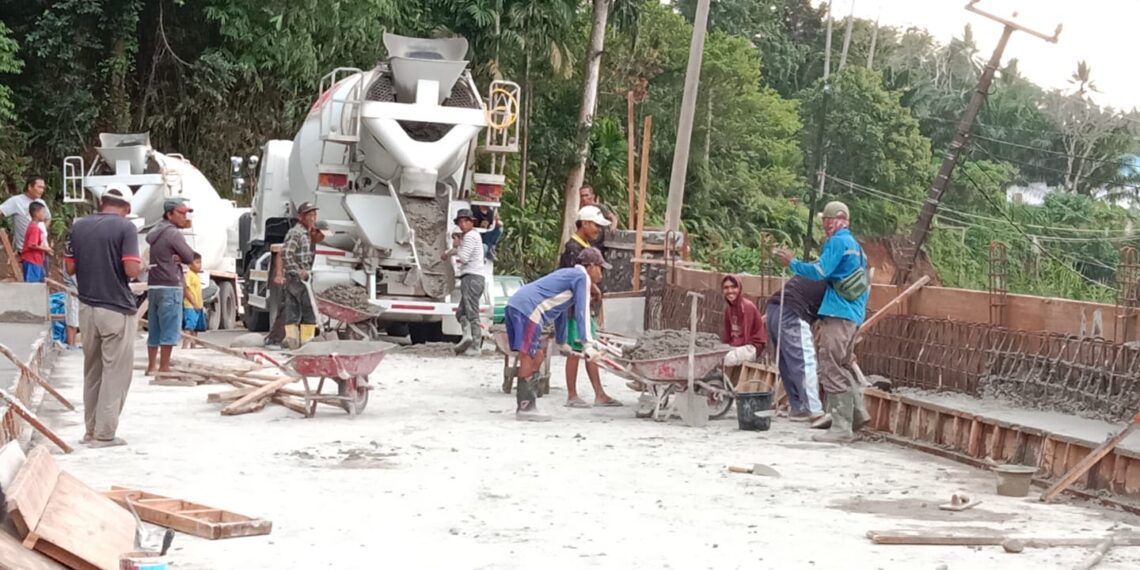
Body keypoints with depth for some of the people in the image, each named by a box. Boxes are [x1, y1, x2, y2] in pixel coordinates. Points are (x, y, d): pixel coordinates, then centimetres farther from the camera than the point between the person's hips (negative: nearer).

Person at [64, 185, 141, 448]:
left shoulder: (78, 226, 6)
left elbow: (69, 268, 9)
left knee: (92, 371, 16)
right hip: (117, 308, -6)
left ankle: (91, 429, 21)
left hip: (87, 307, 6)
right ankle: (104, 434, 0)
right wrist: (140, 265, 4)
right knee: (115, 372, 1)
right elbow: (132, 270, -17)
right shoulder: (126, 228, -10)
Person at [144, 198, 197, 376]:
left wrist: (176, 258, -3)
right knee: (170, 330, -5)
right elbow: (190, 256, -10)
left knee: (154, 330, 11)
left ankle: (151, 366, 14)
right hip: (170, 287, -9)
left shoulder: (155, 233, 16)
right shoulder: (174, 234, -11)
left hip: (153, 286, 9)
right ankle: (164, 367, -6)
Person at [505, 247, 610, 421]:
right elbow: (582, 312, -9)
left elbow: (562, 309, 41)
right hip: (528, 309, -10)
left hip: (515, 305, 10)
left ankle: (527, 406, 14)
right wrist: (588, 344, -13)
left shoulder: (569, 275, 30)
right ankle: (525, 408, -7)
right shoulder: (582, 277, 1)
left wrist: (561, 342, 51)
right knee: (528, 357, -8)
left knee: (537, 356, 14)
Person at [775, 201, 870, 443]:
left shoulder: (837, 242, -8)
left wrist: (792, 262, -4)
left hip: (838, 314, -10)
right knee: (841, 367, 19)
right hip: (853, 315, 10)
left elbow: (819, 271, -17)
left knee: (832, 370, -9)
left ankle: (841, 428, -10)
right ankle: (857, 412, 15)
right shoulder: (855, 245, 21)